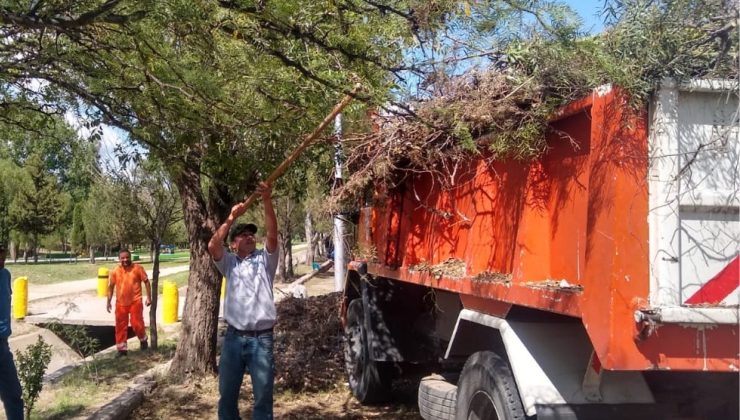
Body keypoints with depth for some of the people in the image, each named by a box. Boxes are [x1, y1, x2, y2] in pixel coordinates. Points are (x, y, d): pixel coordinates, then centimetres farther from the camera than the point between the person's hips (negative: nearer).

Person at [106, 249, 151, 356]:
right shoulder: (115, 271, -1)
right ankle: (122, 348, 16)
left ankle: (143, 340, 24)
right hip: (121, 303, 3)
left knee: (137, 323, -6)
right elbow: (111, 286, 8)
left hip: (135, 301, -3)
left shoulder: (137, 268, -7)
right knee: (120, 326, 5)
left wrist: (149, 297, -5)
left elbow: (146, 282, -1)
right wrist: (108, 302, 5)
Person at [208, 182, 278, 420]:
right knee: (227, 394, 11)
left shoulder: (265, 260, 7)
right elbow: (213, 246, -7)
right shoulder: (229, 263, 11)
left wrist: (267, 202, -22)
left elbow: (272, 235, -9)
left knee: (263, 396, 3)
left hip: (261, 338, -1)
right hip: (233, 337, 2)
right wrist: (231, 218, -14)